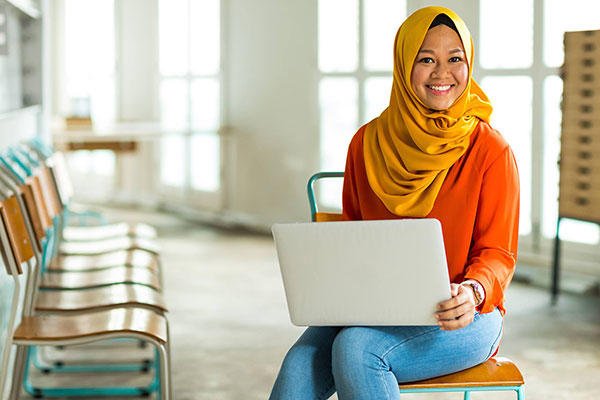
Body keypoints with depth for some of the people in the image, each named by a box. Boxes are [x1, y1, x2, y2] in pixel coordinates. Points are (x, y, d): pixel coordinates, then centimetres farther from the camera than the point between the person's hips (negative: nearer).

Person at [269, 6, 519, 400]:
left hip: (462, 318, -3)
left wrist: (472, 291, -25)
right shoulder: (367, 144, 6)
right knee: (303, 360, -28)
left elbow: (498, 254, -3)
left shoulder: (490, 150, -5)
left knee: (355, 348, -33)